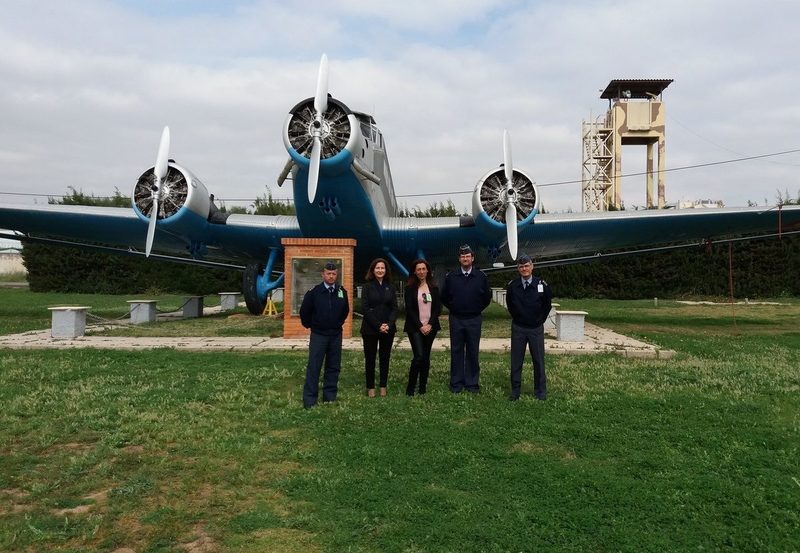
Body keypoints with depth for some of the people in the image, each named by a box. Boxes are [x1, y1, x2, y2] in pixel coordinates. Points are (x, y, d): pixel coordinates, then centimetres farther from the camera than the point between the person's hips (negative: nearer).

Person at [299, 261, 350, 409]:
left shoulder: (342, 292, 1)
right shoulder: (314, 292, -8)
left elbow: (345, 310, 18)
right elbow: (304, 311, 3)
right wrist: (309, 325, 8)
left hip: (336, 335, 3)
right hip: (318, 335, -3)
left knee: (334, 367, 8)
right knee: (313, 367, -3)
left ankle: (330, 397, 19)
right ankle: (309, 400, 3)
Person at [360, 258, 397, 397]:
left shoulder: (390, 287, 7)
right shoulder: (367, 287, -1)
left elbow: (395, 308, 4)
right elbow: (365, 309, -7)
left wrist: (389, 325, -12)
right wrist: (378, 326, -15)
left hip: (388, 329, 3)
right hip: (370, 328, -2)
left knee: (385, 358, 8)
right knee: (370, 358, 4)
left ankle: (383, 386, 17)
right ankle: (370, 387, 13)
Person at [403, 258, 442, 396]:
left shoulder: (433, 287, 8)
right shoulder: (410, 288, -1)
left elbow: (438, 307, 5)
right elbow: (409, 309, -5)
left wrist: (430, 325, -7)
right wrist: (420, 326, -11)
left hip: (430, 327, 3)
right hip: (415, 327, -3)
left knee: (426, 358, 6)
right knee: (419, 356, -14)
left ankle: (423, 388, 15)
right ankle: (410, 389, -3)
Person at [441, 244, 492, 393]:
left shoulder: (481, 276, 0)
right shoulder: (451, 276, 1)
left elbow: (487, 297, 9)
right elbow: (444, 297, 11)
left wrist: (478, 309, 8)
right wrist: (453, 308, 10)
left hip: (474, 320, 0)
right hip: (456, 320, 1)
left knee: (473, 352, 5)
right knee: (456, 351, 5)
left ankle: (472, 383, 14)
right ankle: (456, 383, 13)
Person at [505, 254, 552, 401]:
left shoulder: (542, 285, -8)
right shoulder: (512, 286, -5)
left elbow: (547, 305, 6)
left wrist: (540, 320, 8)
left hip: (536, 328, -1)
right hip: (518, 328, 1)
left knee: (539, 360, 6)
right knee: (516, 361, 6)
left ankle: (540, 391, 18)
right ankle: (515, 391, 16)